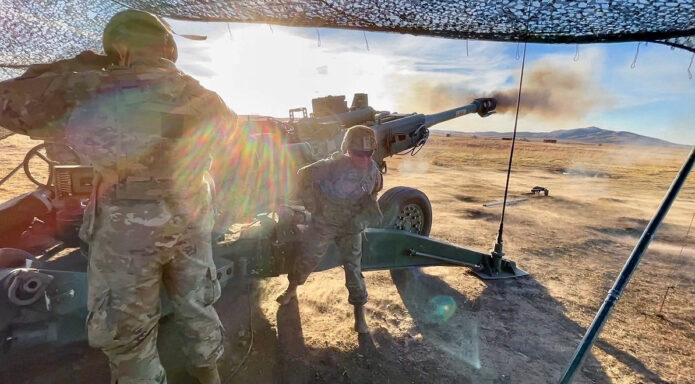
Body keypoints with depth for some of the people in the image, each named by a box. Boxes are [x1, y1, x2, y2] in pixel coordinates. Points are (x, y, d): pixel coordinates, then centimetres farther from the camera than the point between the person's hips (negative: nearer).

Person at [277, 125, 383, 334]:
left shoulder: (372, 169, -12)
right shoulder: (333, 165, -27)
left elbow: (376, 186, 10)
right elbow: (304, 175, -18)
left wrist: (365, 212, 2)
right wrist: (313, 205, -15)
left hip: (351, 227, 2)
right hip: (324, 223, -2)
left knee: (354, 267, 2)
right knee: (307, 259, 13)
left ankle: (360, 314, 18)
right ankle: (292, 288, 43)